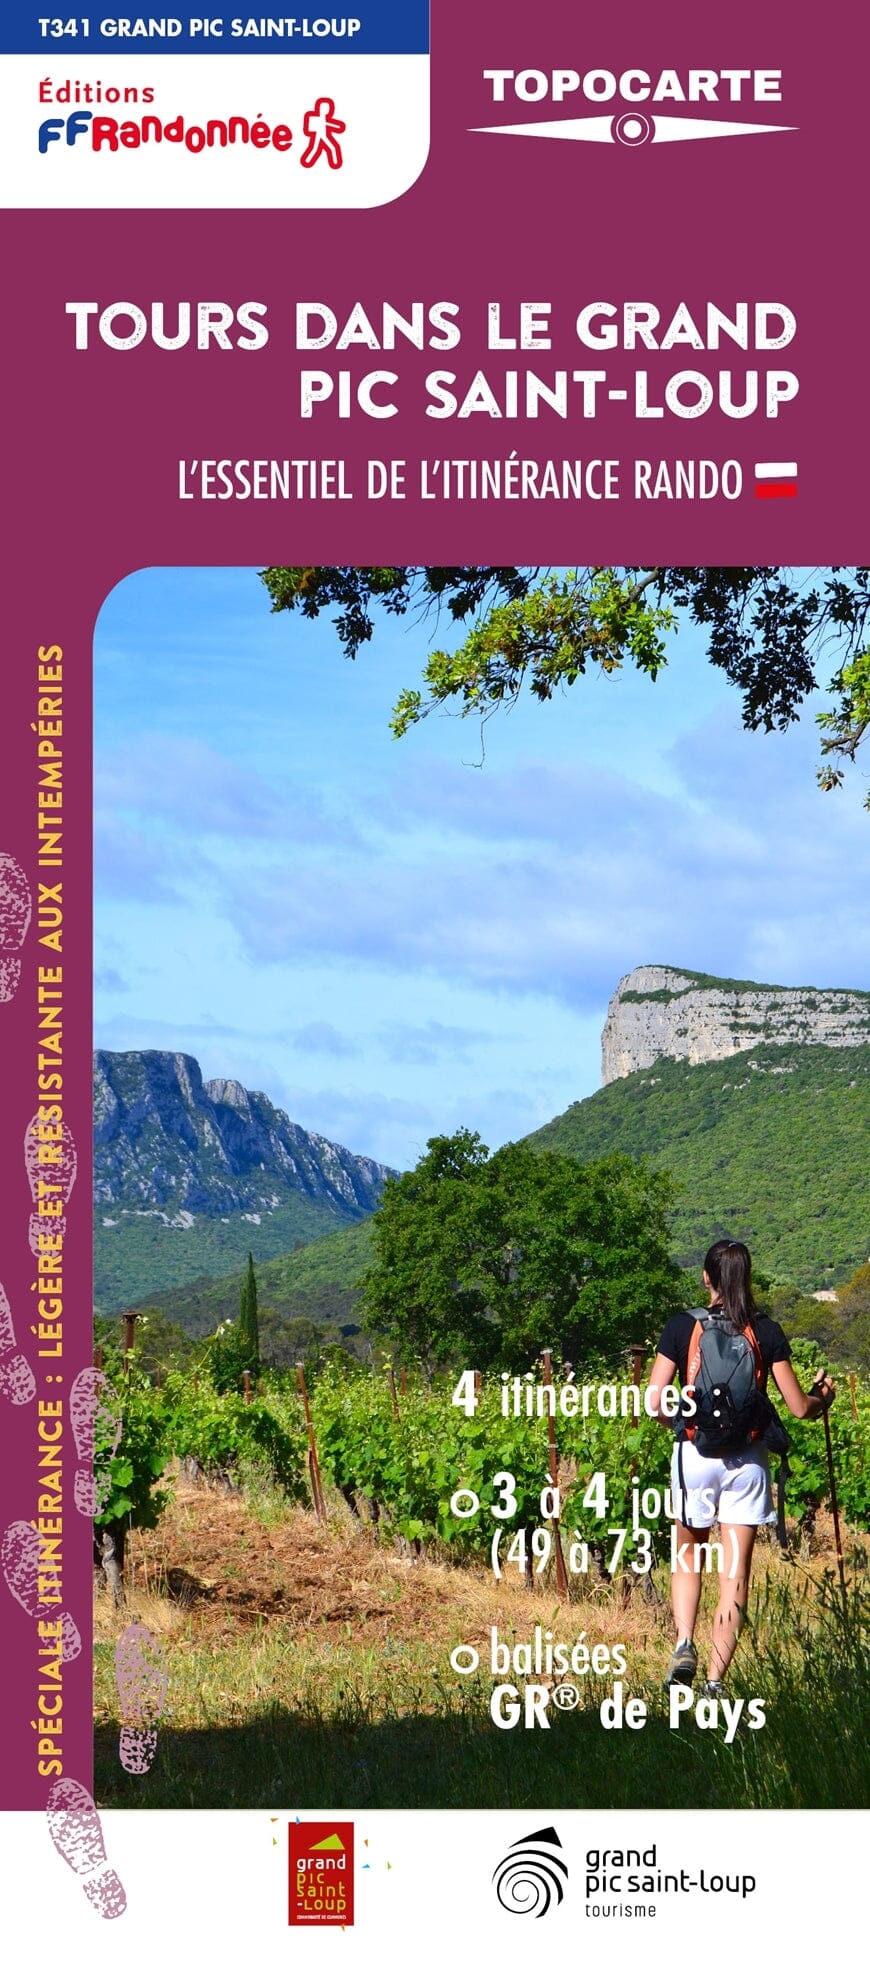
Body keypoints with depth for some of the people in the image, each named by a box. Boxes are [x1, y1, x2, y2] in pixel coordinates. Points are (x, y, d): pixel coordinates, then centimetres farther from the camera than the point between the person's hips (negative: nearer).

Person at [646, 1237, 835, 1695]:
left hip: (694, 1453, 0)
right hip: (747, 1459, 0)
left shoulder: (681, 1326, -3)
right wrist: (823, 1397, 20)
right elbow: (799, 1407, -2)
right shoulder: (766, 1332, -2)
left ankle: (684, 1644, -1)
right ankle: (715, 1680, 2)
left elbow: (655, 1404, -7)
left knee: (688, 1557, 20)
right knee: (735, 1573, 5)